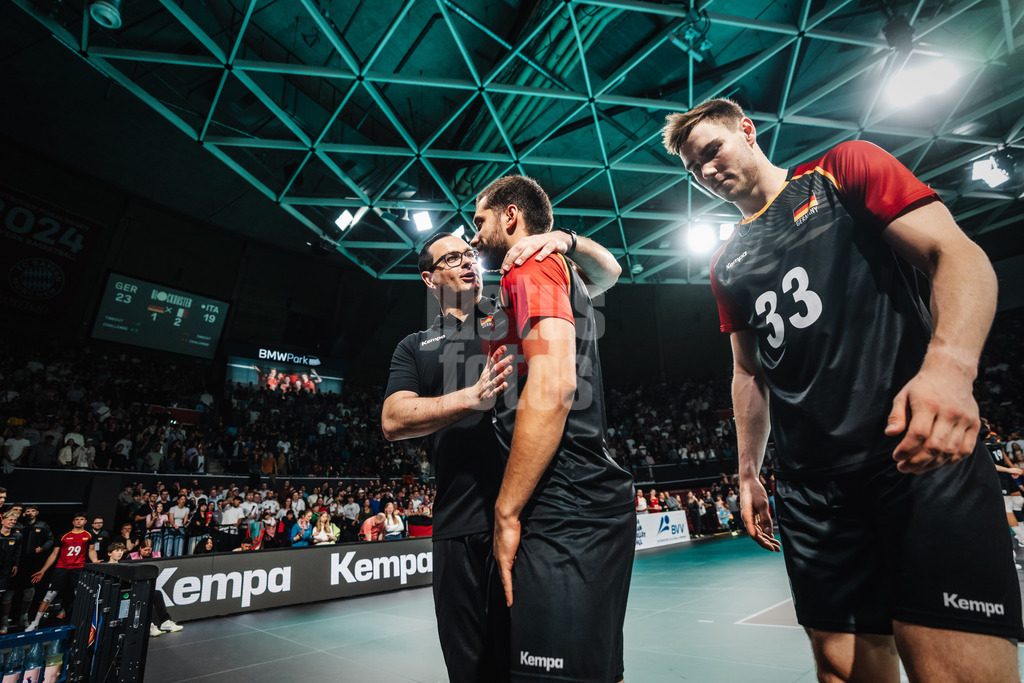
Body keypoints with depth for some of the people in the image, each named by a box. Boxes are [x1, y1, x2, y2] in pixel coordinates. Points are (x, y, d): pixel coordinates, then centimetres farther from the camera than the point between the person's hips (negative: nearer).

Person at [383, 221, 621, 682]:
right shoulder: (415, 348, 16)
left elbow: (606, 272, 11)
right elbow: (393, 421, -1)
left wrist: (565, 240, -10)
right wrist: (471, 398, -15)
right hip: (461, 527, 2)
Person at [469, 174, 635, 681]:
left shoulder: (531, 266, -6)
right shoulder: (564, 271, 24)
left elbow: (552, 388, -20)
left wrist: (507, 512, -16)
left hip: (565, 515, -11)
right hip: (592, 506, 11)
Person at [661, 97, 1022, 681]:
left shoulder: (844, 170, 8)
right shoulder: (728, 266, 19)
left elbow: (960, 254, -4)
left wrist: (949, 364, -24)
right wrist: (748, 473, 15)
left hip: (921, 450, -4)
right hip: (811, 483, 5)